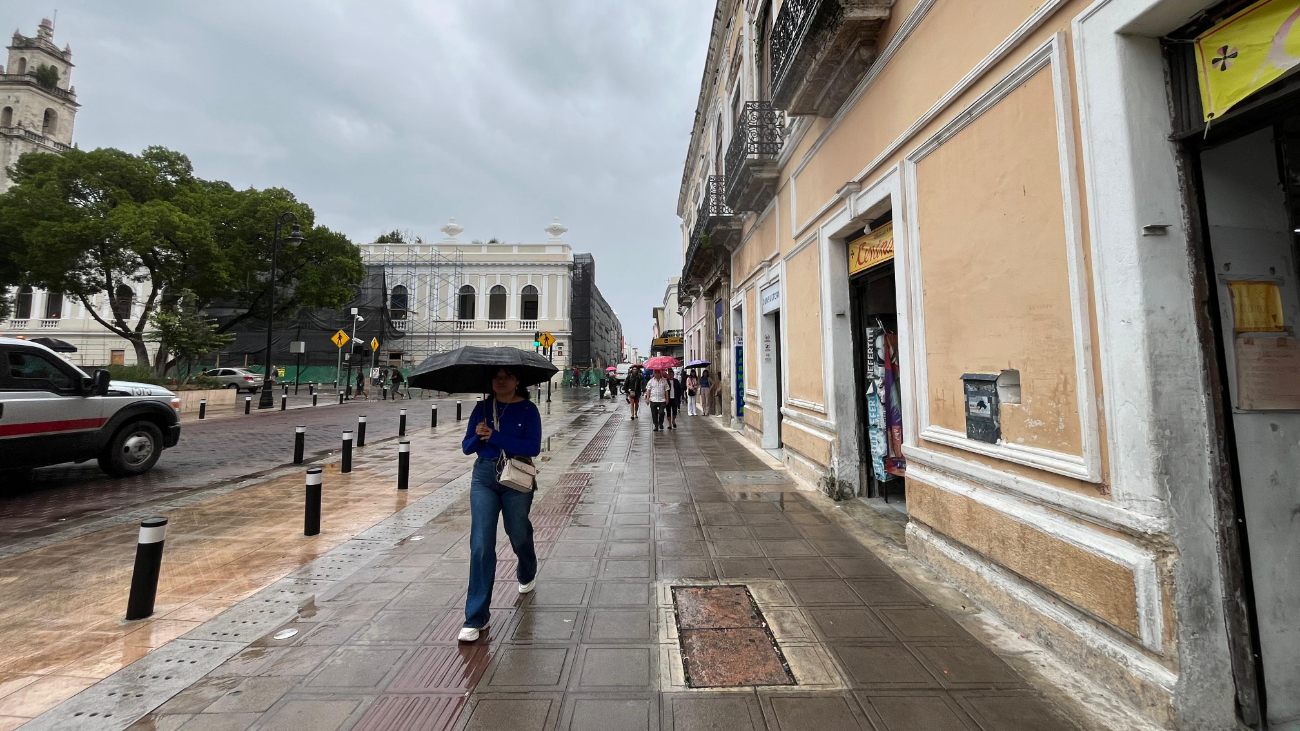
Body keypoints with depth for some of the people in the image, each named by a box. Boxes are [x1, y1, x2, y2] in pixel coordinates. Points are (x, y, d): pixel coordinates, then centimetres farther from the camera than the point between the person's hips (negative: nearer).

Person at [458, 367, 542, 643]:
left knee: (519, 534, 17)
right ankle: (476, 617, 7)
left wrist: (495, 437, -22)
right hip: (484, 476, 2)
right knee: (481, 545, -4)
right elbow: (467, 447, 5)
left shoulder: (528, 409, -8)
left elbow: (533, 447, -18)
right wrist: (478, 436, -17)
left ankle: (527, 575, 51)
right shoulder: (482, 408, 2)